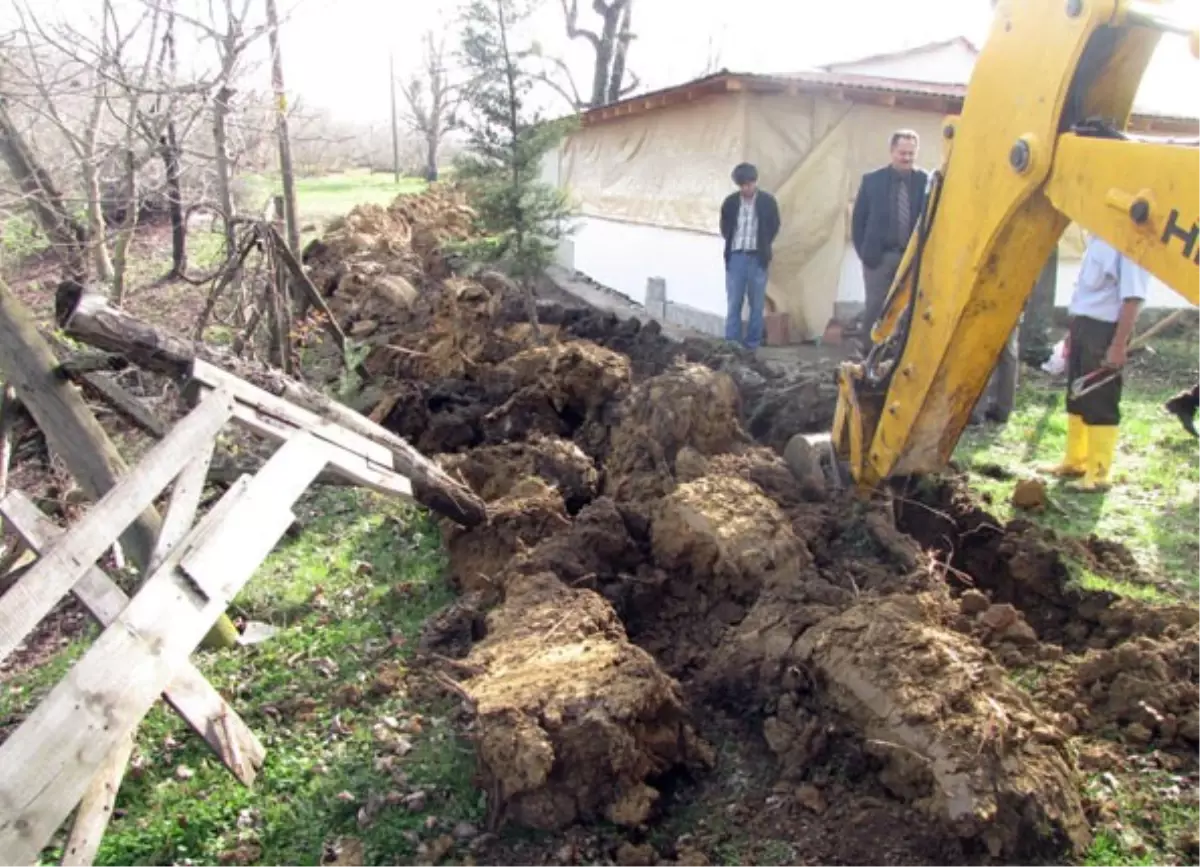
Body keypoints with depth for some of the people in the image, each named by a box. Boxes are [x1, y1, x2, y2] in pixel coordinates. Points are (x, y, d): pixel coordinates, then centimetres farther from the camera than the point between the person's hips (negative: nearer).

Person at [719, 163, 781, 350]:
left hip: (757, 258, -1)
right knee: (734, 303, 1)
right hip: (735, 257, 1)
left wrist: (763, 247, 6)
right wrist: (731, 244, 8)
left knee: (757, 304, 5)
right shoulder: (730, 202, 1)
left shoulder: (768, 201, -2)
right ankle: (731, 344, 5)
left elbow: (774, 227, 7)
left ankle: (753, 344, 12)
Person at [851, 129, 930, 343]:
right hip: (879, 256, 0)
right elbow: (858, 220, 5)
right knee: (875, 308, 3)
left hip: (913, 257, 0)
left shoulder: (926, 181, 0)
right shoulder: (872, 180, 2)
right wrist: (864, 252, -1)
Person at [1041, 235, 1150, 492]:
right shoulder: (1099, 238, 11)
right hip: (1083, 325, 9)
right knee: (1076, 399, 16)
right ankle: (1074, 462, 29)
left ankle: (1098, 475, 6)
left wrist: (1119, 346, -23)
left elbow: (1132, 298, -21)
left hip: (1105, 329, -9)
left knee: (1100, 405, -3)